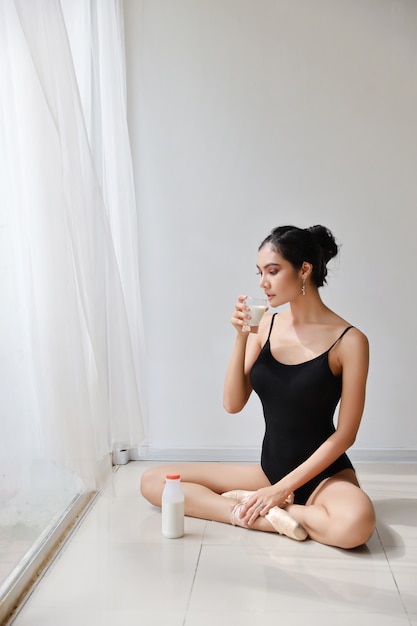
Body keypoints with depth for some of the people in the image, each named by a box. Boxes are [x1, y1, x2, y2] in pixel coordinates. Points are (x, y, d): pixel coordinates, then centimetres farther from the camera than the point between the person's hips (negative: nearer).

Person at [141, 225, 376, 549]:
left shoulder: (349, 340, -12)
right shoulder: (267, 325, 0)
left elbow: (345, 433, -11)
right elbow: (233, 404, -2)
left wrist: (282, 489, -15)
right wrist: (241, 337, -15)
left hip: (323, 474, -4)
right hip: (270, 469, 4)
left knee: (355, 523, -39)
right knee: (153, 480, -6)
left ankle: (251, 507, -14)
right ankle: (271, 516, -15)